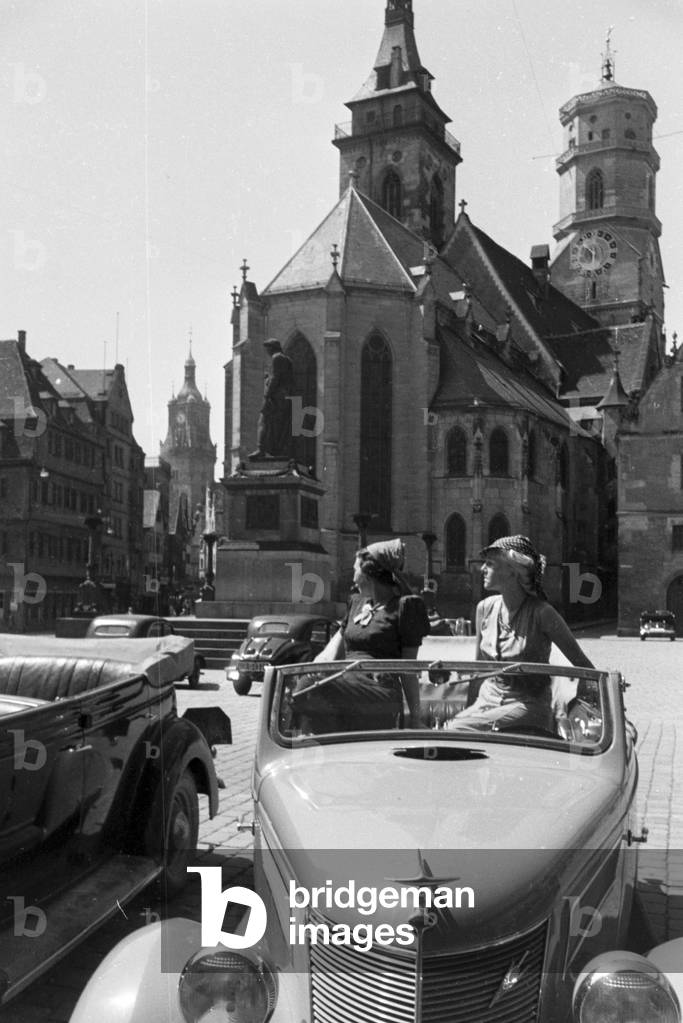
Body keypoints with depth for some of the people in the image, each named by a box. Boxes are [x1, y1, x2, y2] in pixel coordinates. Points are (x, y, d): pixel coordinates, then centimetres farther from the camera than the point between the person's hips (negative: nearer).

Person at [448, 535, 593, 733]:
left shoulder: (541, 613, -11)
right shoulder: (485, 608, 6)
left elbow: (582, 663, -5)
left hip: (528, 705, -5)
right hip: (487, 700, 5)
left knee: (456, 731, -28)